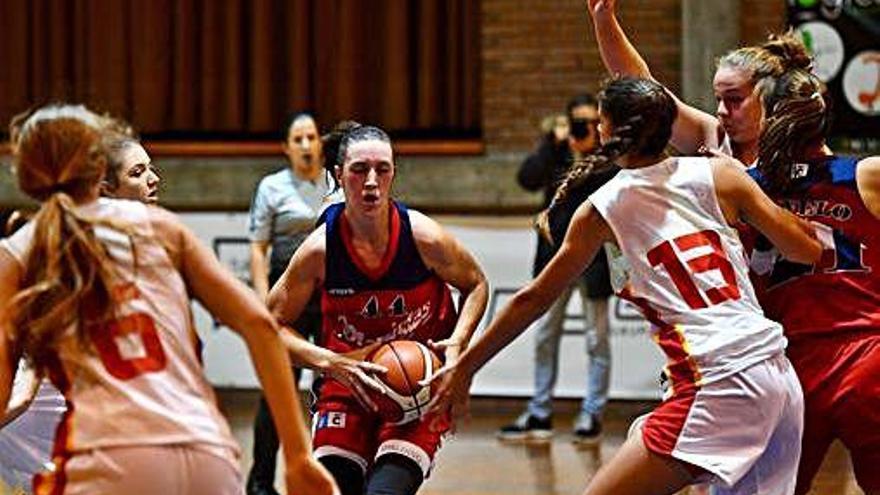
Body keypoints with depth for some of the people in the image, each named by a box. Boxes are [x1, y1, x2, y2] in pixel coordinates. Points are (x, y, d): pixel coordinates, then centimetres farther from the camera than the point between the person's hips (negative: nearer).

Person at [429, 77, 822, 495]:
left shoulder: (602, 209, 4)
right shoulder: (719, 173, 10)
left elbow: (534, 299, 13)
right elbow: (809, 250, 11)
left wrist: (463, 367, 24)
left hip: (716, 389, -5)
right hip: (779, 376, 5)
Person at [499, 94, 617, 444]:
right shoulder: (554, 154, 2)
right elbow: (527, 179, -12)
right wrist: (554, 142, -17)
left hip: (594, 255, -3)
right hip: (555, 254, 3)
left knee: (597, 339, 3)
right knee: (545, 336, 9)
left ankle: (591, 415, 11)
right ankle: (539, 415, 17)